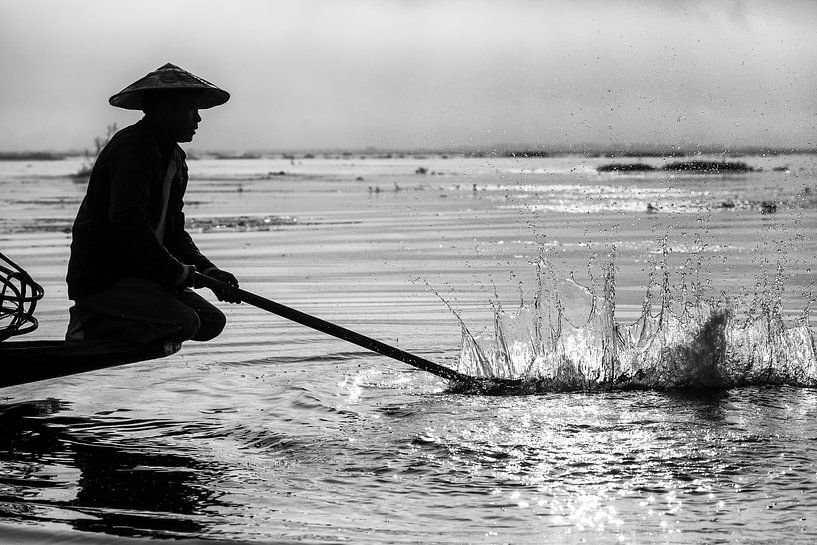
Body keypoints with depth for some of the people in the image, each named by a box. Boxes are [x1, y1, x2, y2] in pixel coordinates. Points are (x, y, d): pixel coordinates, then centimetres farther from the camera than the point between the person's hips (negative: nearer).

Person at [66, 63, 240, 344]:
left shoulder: (174, 159, 16)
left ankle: (103, 321, 5)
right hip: (99, 279, -10)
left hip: (142, 274, 10)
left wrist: (207, 270, 0)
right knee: (184, 322, -25)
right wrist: (178, 272, -23)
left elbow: (174, 231, 18)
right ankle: (89, 326, -9)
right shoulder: (131, 149, -17)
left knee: (212, 321, 2)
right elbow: (128, 223, -30)